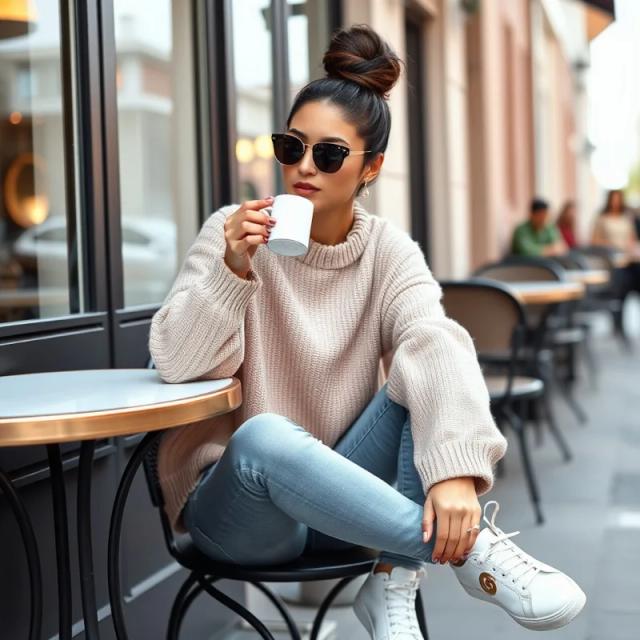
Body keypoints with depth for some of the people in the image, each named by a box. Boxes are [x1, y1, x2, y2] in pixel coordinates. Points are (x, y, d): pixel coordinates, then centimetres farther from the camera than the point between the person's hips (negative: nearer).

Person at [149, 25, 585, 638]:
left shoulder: (388, 249, -2)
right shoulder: (236, 232, -7)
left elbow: (437, 345, -21)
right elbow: (177, 363, -16)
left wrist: (456, 468, -39)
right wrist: (233, 271, -33)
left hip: (338, 493, 3)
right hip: (235, 504, -2)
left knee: (423, 376, -21)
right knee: (264, 434, -37)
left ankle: (393, 588, -20)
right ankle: (473, 549, -29)